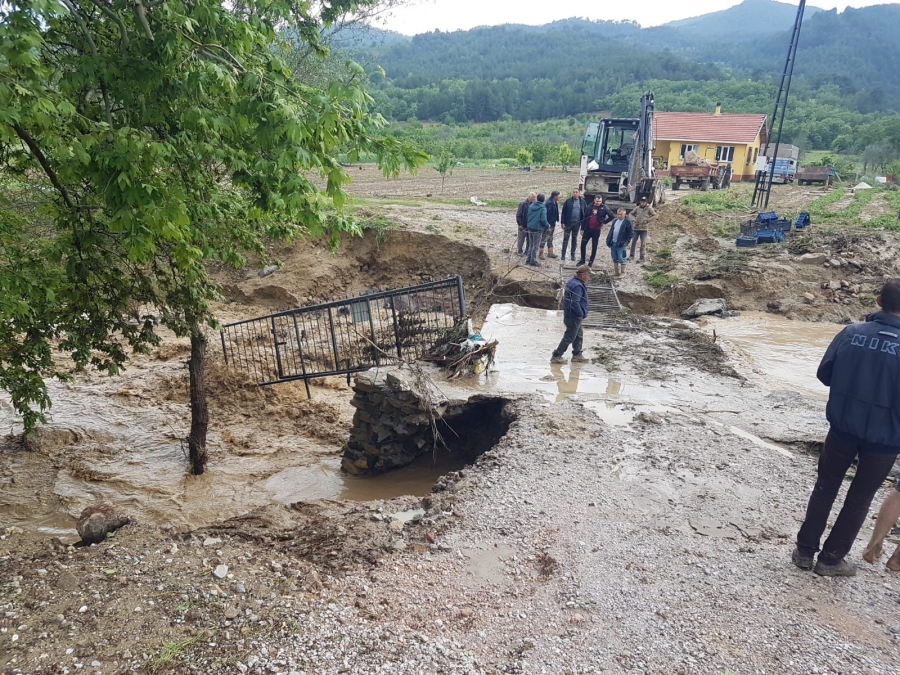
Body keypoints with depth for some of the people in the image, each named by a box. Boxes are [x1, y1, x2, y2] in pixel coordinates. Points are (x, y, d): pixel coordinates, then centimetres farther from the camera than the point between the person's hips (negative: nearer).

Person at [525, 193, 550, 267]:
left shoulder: (531, 206, 6)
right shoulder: (543, 208, -13)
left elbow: (528, 216, 13)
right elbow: (543, 219, -19)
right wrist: (548, 225, -3)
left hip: (530, 228, 6)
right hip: (538, 229, -6)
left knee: (531, 245, 16)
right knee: (535, 246, 1)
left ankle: (529, 260, 19)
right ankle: (533, 261, 3)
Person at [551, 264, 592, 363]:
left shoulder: (571, 282, 8)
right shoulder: (578, 286, -24)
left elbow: (565, 298, 18)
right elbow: (575, 303, -31)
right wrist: (581, 314, -17)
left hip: (568, 314, 11)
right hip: (574, 317, -11)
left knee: (579, 334, 21)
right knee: (569, 337, -1)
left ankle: (577, 355, 30)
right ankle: (556, 356, 7)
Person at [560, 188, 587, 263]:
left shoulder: (583, 202, 2)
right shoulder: (568, 201, -3)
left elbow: (585, 214, 4)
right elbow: (564, 212, -3)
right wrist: (563, 223, -9)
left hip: (577, 224, 2)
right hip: (568, 223, -2)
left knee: (574, 239, 12)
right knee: (565, 238, 1)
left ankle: (573, 254, 21)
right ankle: (563, 255, 6)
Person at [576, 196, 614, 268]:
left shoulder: (603, 208, -4)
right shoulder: (590, 207, 4)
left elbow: (612, 216, -1)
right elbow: (585, 218, 8)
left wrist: (604, 222, -7)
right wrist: (582, 229, 6)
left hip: (597, 230, -3)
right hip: (588, 229, 3)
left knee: (594, 246, 5)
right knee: (583, 243, 1)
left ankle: (591, 261, 14)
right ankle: (582, 259, 15)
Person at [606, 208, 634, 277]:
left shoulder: (628, 222, -9)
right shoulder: (615, 221, 12)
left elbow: (631, 233, -9)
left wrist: (625, 241, -14)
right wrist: (608, 240, 9)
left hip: (621, 244, -7)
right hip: (613, 243, 7)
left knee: (622, 259, -1)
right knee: (615, 258, 14)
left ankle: (622, 272, 9)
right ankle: (616, 271, 25)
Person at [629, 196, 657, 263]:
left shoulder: (649, 208, -4)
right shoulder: (637, 208, 3)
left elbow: (655, 216, -3)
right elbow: (630, 214, 12)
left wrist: (647, 220, -12)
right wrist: (633, 219, -6)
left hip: (644, 228, -3)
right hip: (636, 227, 3)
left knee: (643, 243, -1)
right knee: (633, 242, 8)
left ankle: (642, 257, 4)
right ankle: (632, 256, 21)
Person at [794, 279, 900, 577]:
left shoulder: (851, 332, -9)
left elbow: (823, 374, -2)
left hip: (842, 427, 2)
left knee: (825, 488, 18)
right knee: (860, 498, 15)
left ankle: (805, 550, 24)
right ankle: (830, 558, 24)